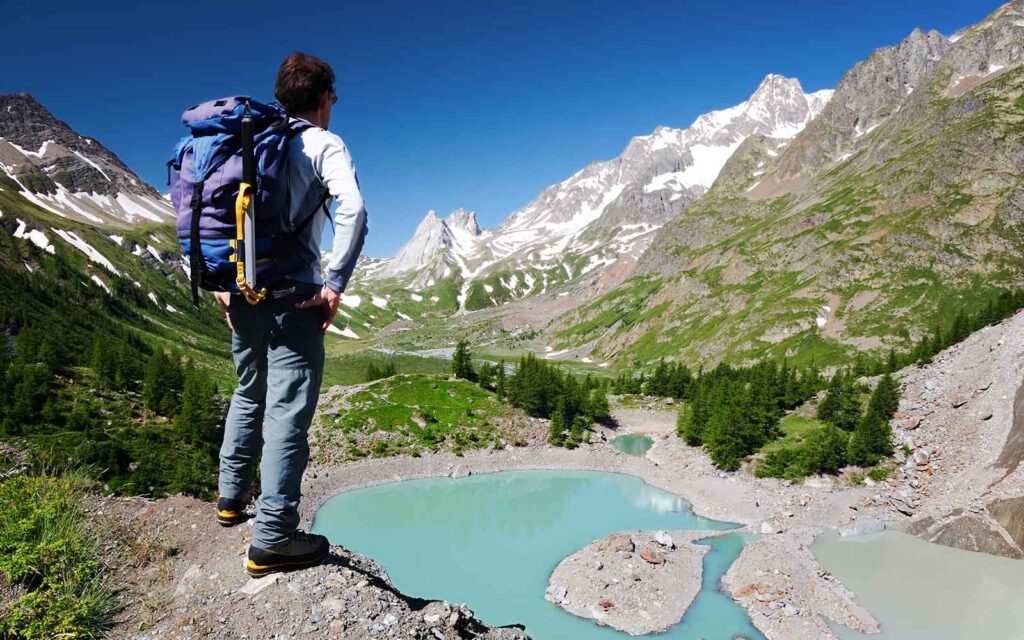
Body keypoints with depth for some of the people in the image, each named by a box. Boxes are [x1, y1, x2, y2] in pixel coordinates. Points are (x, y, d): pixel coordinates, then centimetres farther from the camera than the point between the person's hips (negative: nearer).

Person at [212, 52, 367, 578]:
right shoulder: (324, 144, -1)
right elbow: (352, 211, -20)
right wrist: (334, 284, -16)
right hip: (292, 296, -6)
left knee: (249, 394, 22)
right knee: (288, 409, -4)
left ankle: (232, 497, 35)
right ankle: (273, 539, -2)